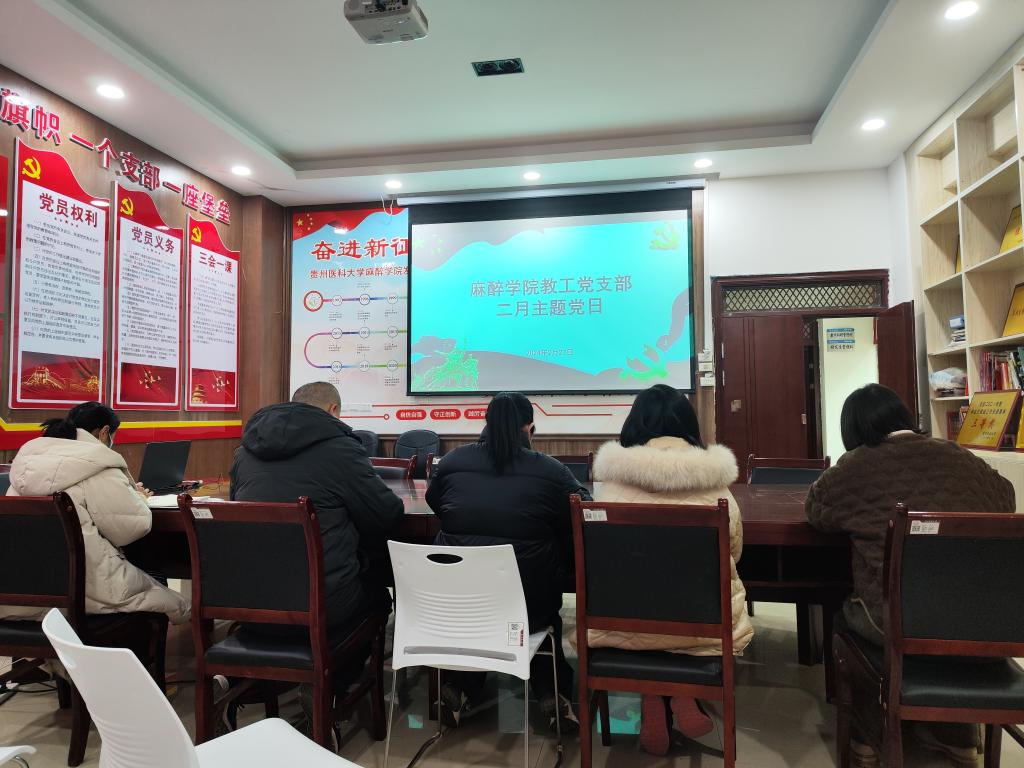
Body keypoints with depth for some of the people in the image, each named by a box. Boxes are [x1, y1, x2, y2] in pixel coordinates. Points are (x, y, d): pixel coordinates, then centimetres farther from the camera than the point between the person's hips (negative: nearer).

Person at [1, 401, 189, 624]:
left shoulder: (27, 458, 12)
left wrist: (125, 491, 22)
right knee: (179, 606, 12)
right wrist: (136, 497, 9)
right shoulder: (96, 466, -11)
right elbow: (137, 526, -11)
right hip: (83, 590, -8)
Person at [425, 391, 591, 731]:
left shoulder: (452, 461, 0)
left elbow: (433, 502, 19)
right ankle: (554, 693, 22)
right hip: (528, 602, -2)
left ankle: (460, 686, 26)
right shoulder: (550, 470, -9)